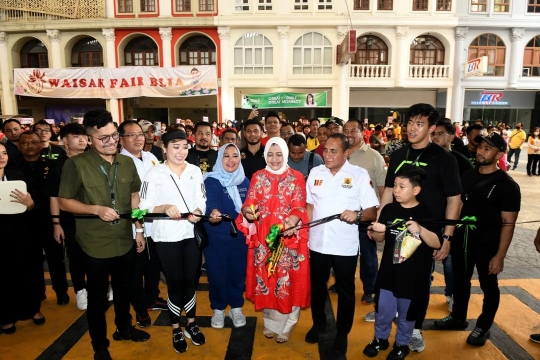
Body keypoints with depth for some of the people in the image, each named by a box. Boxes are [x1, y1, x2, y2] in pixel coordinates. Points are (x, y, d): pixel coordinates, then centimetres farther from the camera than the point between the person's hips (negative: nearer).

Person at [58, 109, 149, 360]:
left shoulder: (127, 162, 0)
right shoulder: (76, 164, -14)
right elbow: (63, 202, -9)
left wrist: (139, 230, 7)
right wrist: (96, 209, -23)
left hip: (125, 241, 4)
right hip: (95, 244, -4)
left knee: (123, 290, 23)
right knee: (97, 296, 14)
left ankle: (124, 328, 47)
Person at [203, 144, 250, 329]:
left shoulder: (245, 181, 4)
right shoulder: (211, 181, -10)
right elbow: (211, 202, -28)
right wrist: (213, 212, -48)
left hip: (240, 236, 3)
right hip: (216, 236, -3)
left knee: (238, 272, 12)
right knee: (217, 274, 6)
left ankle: (236, 308, 33)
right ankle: (218, 309, 29)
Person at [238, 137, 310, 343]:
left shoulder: (296, 177, 0)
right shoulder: (258, 177, 6)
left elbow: (299, 207, -9)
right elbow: (250, 202, -2)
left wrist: (294, 219, -31)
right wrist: (247, 211, -26)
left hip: (288, 237, -2)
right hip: (262, 238, 2)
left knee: (288, 281, 4)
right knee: (265, 279, 11)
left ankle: (284, 325, 25)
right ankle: (269, 321, 33)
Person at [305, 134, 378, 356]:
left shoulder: (360, 175, -8)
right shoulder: (315, 173, 3)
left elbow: (372, 211, -9)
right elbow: (309, 205, 10)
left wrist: (358, 215, -29)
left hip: (345, 246, -3)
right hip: (317, 243, 3)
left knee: (345, 291, 13)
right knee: (317, 286, 20)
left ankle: (342, 333, 32)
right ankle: (318, 323, 43)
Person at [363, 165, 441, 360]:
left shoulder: (425, 214, -11)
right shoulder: (388, 210, -2)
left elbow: (437, 243, -13)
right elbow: (380, 239, 6)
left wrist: (420, 230, -29)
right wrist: (377, 231, -17)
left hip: (413, 276, -2)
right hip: (388, 272, 3)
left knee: (406, 314, 15)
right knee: (383, 309, 14)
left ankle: (402, 344, 37)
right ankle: (380, 338, 37)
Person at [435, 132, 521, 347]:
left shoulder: (507, 185, -13)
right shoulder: (467, 176, 3)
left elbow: (508, 223, -13)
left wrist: (500, 255, -17)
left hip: (487, 244, -5)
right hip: (462, 239, 5)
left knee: (488, 286, 13)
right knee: (460, 280, 18)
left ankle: (483, 327, 32)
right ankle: (458, 318, 38)